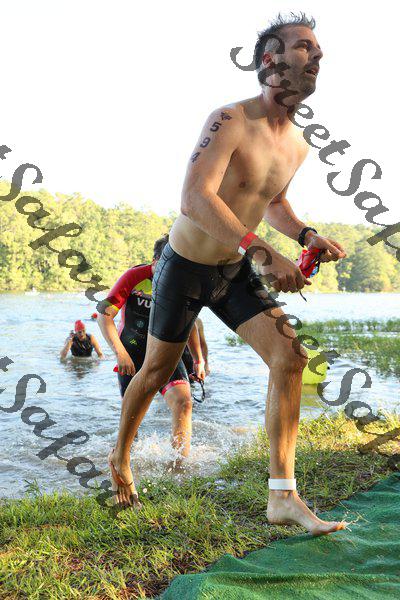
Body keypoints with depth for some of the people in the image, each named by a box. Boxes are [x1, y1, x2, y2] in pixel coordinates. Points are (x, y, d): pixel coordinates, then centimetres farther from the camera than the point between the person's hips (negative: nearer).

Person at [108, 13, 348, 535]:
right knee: (157, 373, 9)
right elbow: (195, 199, -36)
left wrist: (306, 235, 0)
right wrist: (262, 251, -46)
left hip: (235, 272, 6)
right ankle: (121, 456, 38)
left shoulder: (297, 145, 2)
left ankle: (283, 497, -6)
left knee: (289, 357, -12)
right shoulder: (229, 121, -22)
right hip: (185, 267, -5)